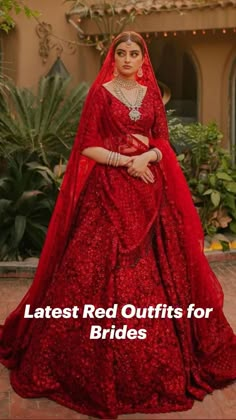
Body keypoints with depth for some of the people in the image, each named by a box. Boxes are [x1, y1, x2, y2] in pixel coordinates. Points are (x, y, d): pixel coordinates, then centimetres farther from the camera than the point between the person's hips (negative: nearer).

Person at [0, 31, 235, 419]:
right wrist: (126, 162, -14)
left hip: (149, 189, 4)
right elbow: (87, 146, -5)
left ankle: (156, 356, 21)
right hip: (108, 189, -4)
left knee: (154, 269, 4)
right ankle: (99, 362, 10)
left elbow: (163, 142, 9)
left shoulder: (151, 94, 13)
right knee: (101, 267, -5)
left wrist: (147, 157, -12)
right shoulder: (100, 92, 1)